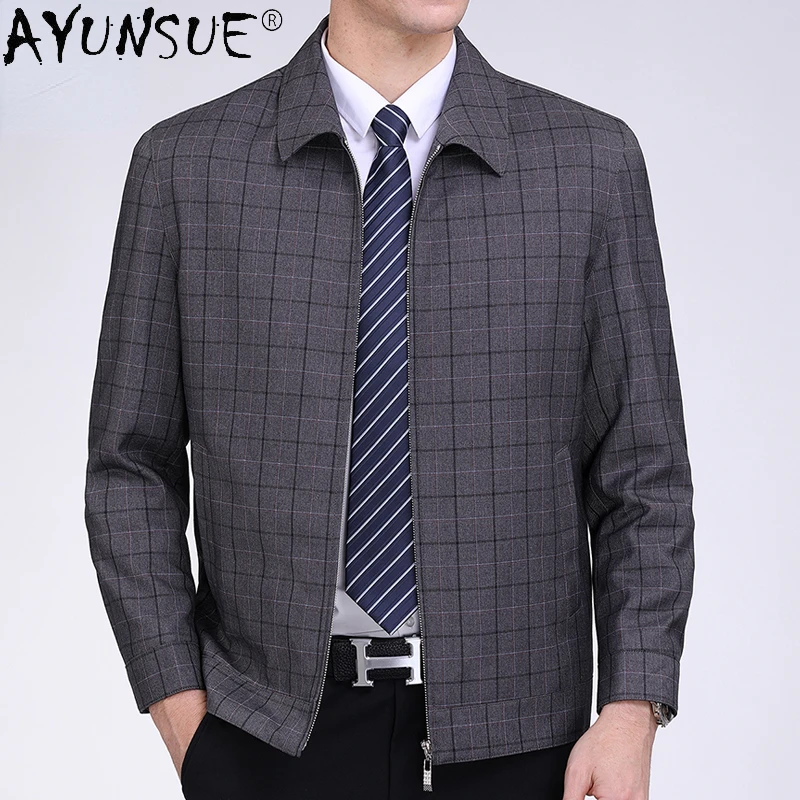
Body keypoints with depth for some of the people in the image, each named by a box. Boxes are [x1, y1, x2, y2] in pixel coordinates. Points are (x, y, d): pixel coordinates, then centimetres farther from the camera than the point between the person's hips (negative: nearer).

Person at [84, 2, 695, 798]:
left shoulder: (595, 162, -3)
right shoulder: (184, 164, -3)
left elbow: (643, 473, -1)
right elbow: (131, 468, 2)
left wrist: (631, 718, -9)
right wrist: (185, 720, -3)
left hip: (508, 736, 1)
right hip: (272, 736, 0)